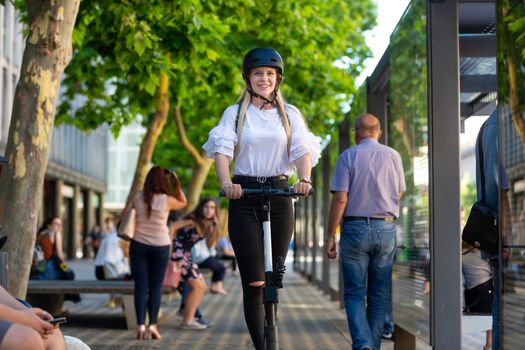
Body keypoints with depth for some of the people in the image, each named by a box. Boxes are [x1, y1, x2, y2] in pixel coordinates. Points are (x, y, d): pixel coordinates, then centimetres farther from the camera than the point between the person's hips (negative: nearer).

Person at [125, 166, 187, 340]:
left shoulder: (137, 197, -5)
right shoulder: (166, 200, -9)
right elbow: (183, 203, 10)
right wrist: (177, 183, 4)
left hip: (138, 245, 1)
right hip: (160, 246, -1)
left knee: (141, 285, 3)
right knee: (156, 286, 7)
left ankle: (140, 325, -6)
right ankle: (153, 325, 0)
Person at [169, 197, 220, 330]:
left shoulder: (207, 224, 9)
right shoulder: (192, 220, -15)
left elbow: (211, 241, 4)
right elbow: (172, 227, -20)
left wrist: (215, 226, -8)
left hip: (186, 255, 10)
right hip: (177, 253, -10)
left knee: (202, 287, 12)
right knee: (197, 286, -13)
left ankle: (187, 318, 15)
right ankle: (187, 321, -8)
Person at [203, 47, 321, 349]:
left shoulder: (290, 114, 10)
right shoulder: (235, 113, 7)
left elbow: (302, 150, -2)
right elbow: (222, 150, -6)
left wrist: (305, 179, -24)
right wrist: (226, 182, -26)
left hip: (280, 195, 2)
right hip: (244, 196, -1)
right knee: (254, 282, -7)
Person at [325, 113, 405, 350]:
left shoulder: (348, 157, -3)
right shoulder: (393, 156, 5)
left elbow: (340, 199, -9)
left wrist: (330, 236, -5)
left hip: (355, 227, -2)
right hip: (386, 228, 2)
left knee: (354, 293, 3)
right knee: (379, 295, 11)